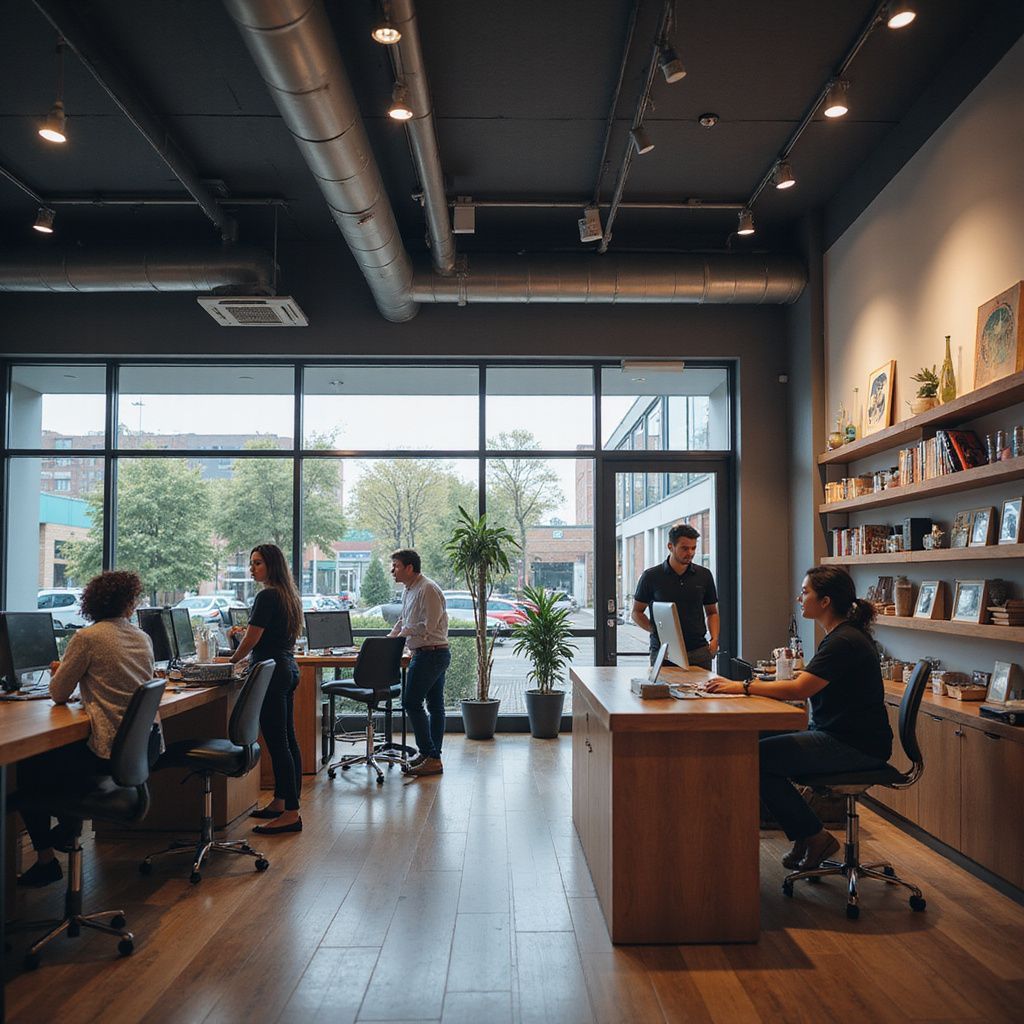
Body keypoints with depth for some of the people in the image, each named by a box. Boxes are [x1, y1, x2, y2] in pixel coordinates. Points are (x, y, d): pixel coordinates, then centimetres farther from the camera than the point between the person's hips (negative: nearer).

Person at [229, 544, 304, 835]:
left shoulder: (267, 597, -16)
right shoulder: (289, 595, 13)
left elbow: (251, 640, -14)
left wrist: (232, 659, 2)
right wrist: (246, 631, 19)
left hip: (272, 671, -10)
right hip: (289, 668, 10)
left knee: (277, 743, -7)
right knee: (287, 740, 14)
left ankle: (291, 813, -5)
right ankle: (281, 802, 24)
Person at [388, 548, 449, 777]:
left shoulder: (428, 589, -16)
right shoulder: (409, 591, 16)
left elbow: (428, 626, -20)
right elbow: (403, 622, 26)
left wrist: (405, 631, -7)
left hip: (430, 653, -10)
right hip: (436, 655, 10)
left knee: (412, 702, -9)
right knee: (435, 705, 13)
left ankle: (430, 756, -6)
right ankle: (432, 756, 20)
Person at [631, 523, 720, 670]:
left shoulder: (704, 575, 7)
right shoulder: (651, 577, -1)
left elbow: (712, 612, 17)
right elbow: (637, 612, 8)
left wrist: (714, 639, 0)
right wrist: (655, 630, -8)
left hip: (698, 651, 2)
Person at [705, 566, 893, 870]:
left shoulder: (844, 642, -20)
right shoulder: (841, 635, 13)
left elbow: (799, 689, -28)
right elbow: (806, 685, 13)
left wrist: (742, 687, -22)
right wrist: (757, 684, 1)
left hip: (857, 747, -10)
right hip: (833, 734, 10)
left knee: (759, 757, -15)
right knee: (757, 744, 4)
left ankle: (814, 837, 1)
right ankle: (804, 837, 12)